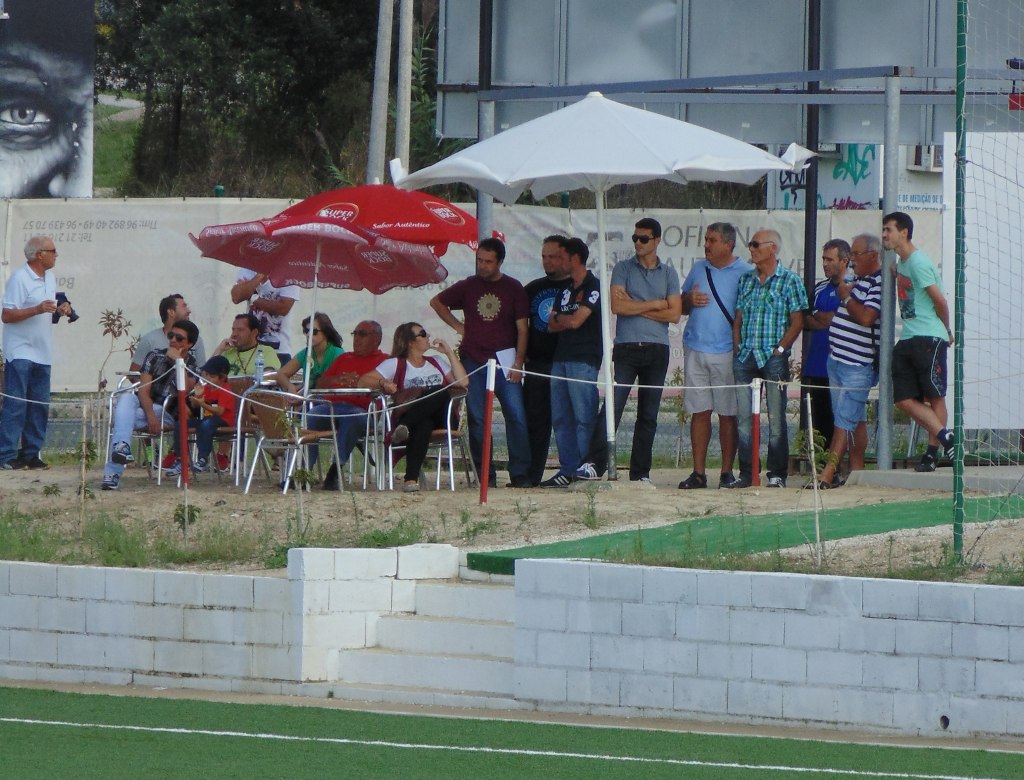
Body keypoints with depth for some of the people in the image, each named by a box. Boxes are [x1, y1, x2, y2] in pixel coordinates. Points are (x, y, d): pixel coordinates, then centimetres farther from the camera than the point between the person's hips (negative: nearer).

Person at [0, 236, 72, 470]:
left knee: (39, 406, 7)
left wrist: (61, 310, 3)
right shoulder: (19, 278, -12)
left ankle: (31, 454, 12)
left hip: (42, 354, 8)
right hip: (20, 352, -8)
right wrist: (37, 310, -26)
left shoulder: (50, 278, 14)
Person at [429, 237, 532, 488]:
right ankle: (486, 475, 4)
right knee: (477, 420, 0)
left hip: (504, 361, -2)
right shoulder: (468, 286, 8)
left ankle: (520, 474, -9)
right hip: (473, 362, 2)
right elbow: (436, 302, 23)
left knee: (516, 416, -11)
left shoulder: (513, 289, 4)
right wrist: (458, 326, 11)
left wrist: (518, 363, -6)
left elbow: (522, 329, 2)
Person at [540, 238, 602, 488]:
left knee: (584, 417, -9)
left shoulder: (593, 287, -5)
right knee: (561, 418, 6)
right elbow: (552, 325, 17)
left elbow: (575, 321, -13)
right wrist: (567, 321, -2)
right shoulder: (566, 290, 21)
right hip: (561, 358, 9)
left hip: (583, 360, -9)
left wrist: (559, 319, 6)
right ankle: (567, 470, 8)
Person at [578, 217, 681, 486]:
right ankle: (595, 463, -17)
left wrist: (635, 307, -4)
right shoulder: (623, 269, 7)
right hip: (626, 348, -2)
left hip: (657, 351, 2)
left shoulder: (668, 274, 12)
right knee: (613, 406, -13)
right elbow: (617, 305, -7)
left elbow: (674, 313, 1)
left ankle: (640, 473, 6)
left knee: (649, 414, 3)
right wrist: (655, 305, -3)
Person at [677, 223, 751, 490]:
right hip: (695, 350, 4)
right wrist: (690, 301, -2)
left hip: (726, 353, -4)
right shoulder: (698, 269, 14)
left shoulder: (745, 273, 0)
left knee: (728, 415, -1)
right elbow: (681, 306, 21)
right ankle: (698, 472, 5)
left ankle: (727, 472, 6)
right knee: (699, 412, 3)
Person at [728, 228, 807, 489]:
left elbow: (797, 321, -3)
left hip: (774, 358, -5)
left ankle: (777, 474, 2)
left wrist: (780, 349, -11)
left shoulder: (789, 280, 0)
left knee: (776, 418, -2)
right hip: (745, 357, 5)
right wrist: (737, 348, 5)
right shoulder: (746, 280, 15)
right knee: (743, 418, 3)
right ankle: (746, 473, 8)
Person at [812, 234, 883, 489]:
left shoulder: (879, 284, -13)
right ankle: (856, 472, 15)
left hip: (858, 365, -10)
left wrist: (846, 297, -12)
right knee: (856, 420, 12)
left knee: (845, 420, -10)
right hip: (837, 360, 10)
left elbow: (866, 317, -25)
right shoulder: (857, 279, 16)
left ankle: (828, 474, -14)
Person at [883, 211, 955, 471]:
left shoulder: (918, 262, -11)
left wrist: (946, 331, 1)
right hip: (907, 340, 9)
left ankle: (933, 450, -3)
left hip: (929, 338, -9)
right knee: (904, 399, -2)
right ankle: (944, 436, -3)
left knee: (935, 396, -5)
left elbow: (940, 300, -10)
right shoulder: (901, 264, 17)